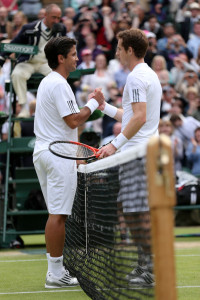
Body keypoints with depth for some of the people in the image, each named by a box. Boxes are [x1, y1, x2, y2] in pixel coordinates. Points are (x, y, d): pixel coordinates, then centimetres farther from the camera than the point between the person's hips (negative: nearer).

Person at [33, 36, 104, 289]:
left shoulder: (47, 82, 18)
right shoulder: (59, 84, -15)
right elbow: (73, 121, -18)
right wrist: (93, 103, -6)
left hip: (44, 152, 11)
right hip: (59, 154, -11)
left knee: (56, 213, 12)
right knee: (58, 214, -9)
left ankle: (56, 270, 15)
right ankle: (56, 274, -8)